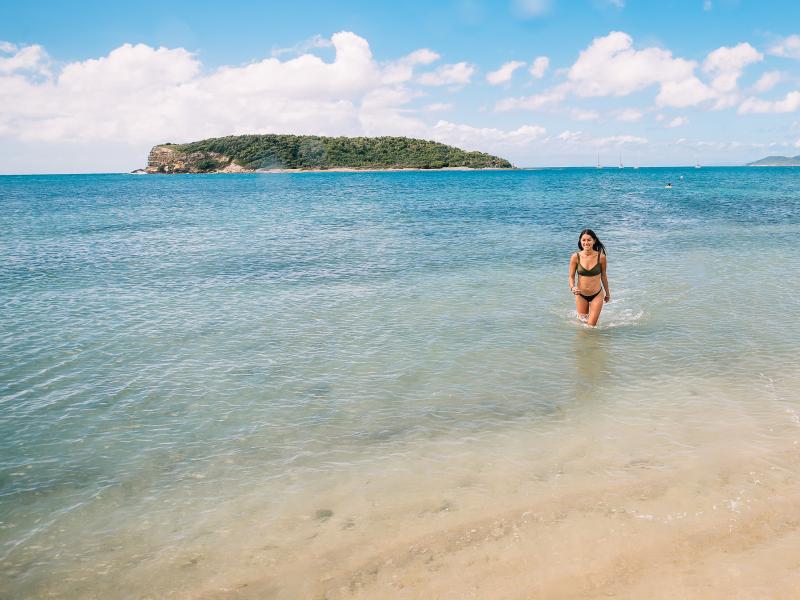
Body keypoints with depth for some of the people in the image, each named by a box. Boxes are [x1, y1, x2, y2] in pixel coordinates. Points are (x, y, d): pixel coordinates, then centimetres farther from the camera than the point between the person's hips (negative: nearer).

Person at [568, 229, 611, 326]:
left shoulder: (601, 257, -13)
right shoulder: (575, 257, -12)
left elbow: (603, 276, 2)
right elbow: (571, 276, -4)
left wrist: (607, 293, 13)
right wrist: (572, 287, -25)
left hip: (597, 295, -1)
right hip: (580, 295, 1)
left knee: (591, 325, -1)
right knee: (583, 321, 18)